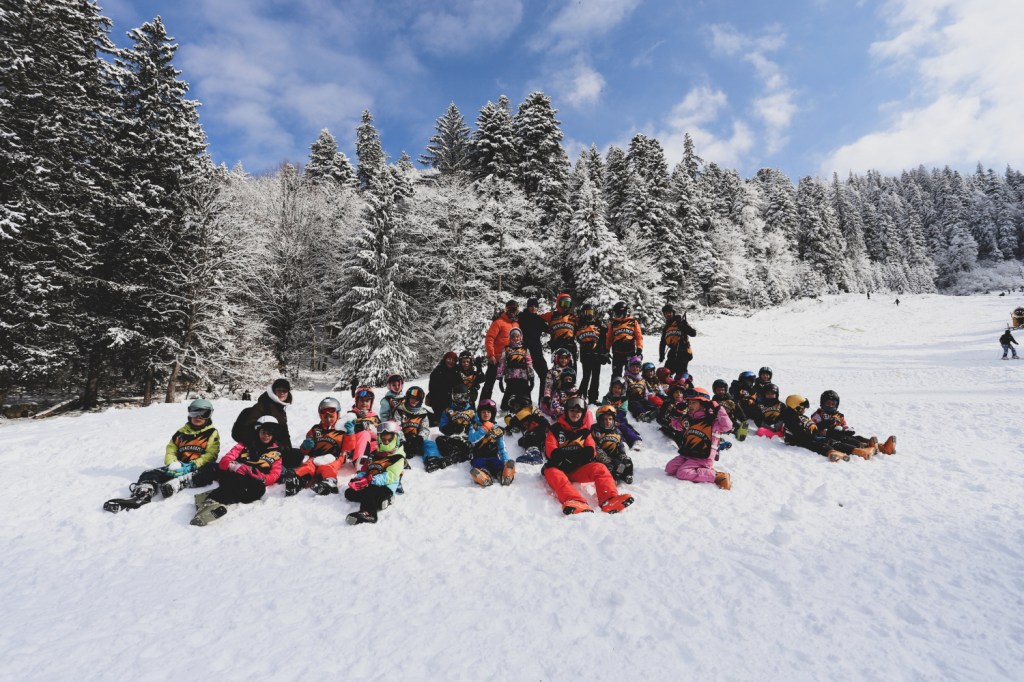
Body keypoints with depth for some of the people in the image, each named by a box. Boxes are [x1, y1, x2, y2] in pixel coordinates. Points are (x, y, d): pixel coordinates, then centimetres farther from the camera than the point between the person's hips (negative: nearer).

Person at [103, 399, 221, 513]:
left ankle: (178, 482, -49)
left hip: (198, 469, -5)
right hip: (180, 467, 5)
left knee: (212, 469, -39)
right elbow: (170, 450, 14)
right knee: (150, 473, -17)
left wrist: (192, 466, -20)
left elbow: (211, 455, -6)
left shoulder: (212, 433, 5)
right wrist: (173, 463, -8)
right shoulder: (181, 432, 19)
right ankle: (142, 494, -46)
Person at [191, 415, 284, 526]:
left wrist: (262, 479, -14)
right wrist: (236, 466, -14)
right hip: (234, 477, 0)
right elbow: (224, 462, 11)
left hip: (254, 481, 0)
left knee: (259, 488, -39)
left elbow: (274, 475, 10)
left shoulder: (276, 452, 23)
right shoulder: (245, 444, 22)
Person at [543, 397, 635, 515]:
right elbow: (550, 451, -2)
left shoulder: (585, 431, 19)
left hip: (579, 469, 2)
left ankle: (609, 500, -47)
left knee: (599, 468, -24)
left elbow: (591, 451, 5)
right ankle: (575, 502, -62)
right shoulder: (556, 429, 12)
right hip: (559, 467, -2)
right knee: (553, 474, -35)